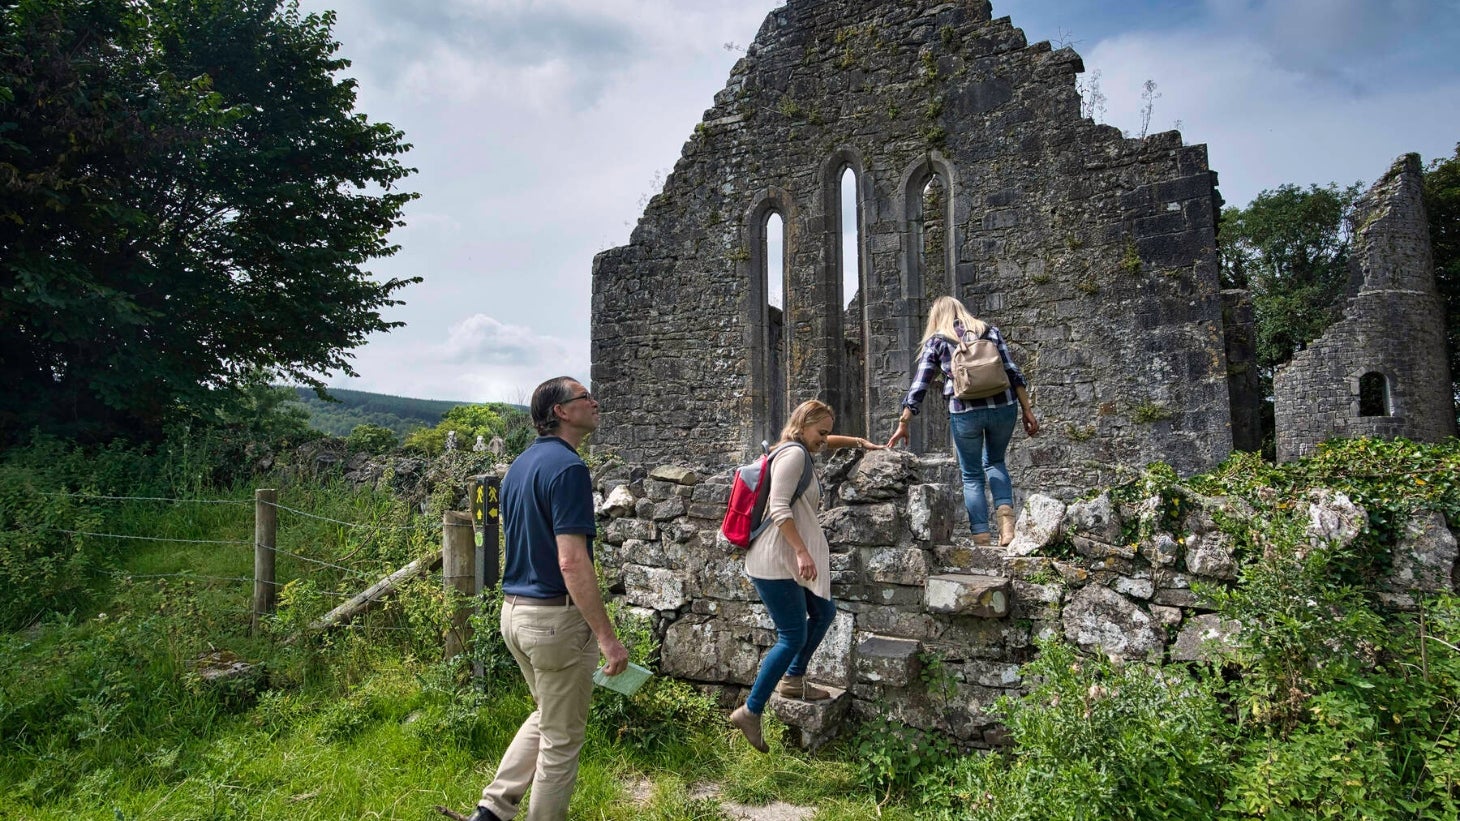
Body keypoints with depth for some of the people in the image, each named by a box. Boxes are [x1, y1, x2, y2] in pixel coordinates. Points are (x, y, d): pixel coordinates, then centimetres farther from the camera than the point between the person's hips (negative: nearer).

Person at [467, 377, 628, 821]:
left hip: (514, 610, 9)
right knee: (562, 737, 9)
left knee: (546, 716, 27)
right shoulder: (567, 467, -20)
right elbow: (572, 561, -26)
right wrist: (607, 636, -23)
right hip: (555, 618, -9)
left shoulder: (521, 464, 10)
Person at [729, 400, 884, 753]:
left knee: (824, 612, 21)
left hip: (789, 560, 11)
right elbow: (779, 507, -25)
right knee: (793, 637, -7)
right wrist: (802, 552, -30)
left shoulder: (801, 451, 16)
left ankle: (792, 680, 32)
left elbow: (826, 442, 40)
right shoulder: (793, 453, -15)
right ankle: (750, 711, 0)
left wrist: (860, 442, 38)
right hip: (774, 561, -11)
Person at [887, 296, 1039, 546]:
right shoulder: (990, 331, 15)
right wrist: (1027, 410, 10)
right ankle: (1006, 517, 4)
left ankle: (982, 541, 5)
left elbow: (918, 386, 5)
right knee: (995, 462, 26)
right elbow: (1013, 373, 8)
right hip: (1002, 406, 2)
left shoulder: (936, 341, 9)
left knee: (971, 475, 12)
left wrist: (903, 424, 8)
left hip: (964, 411, -2)